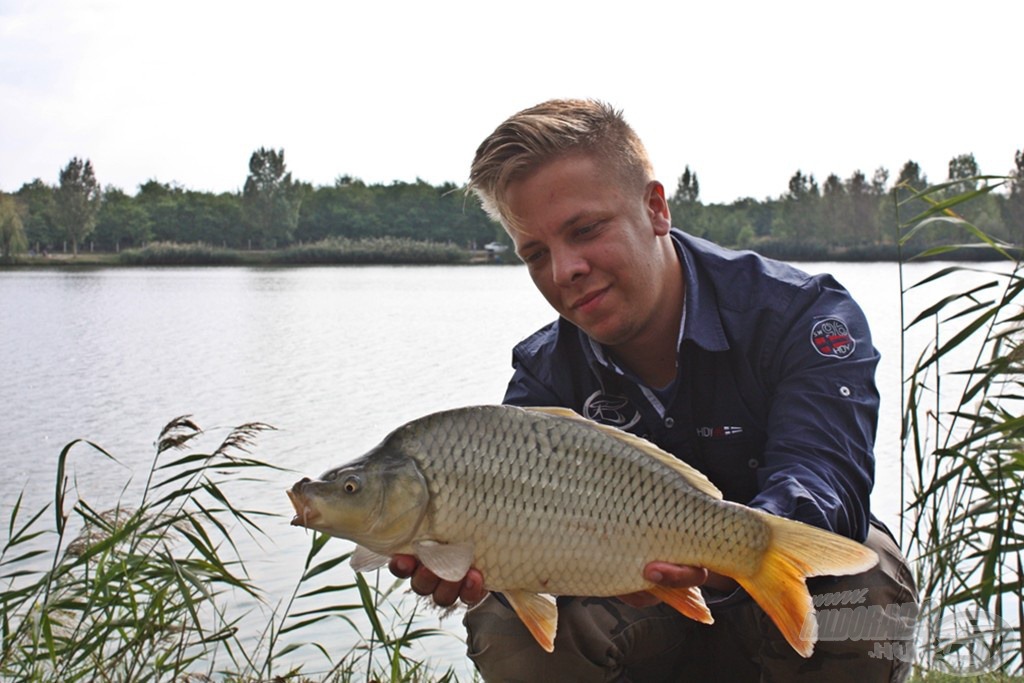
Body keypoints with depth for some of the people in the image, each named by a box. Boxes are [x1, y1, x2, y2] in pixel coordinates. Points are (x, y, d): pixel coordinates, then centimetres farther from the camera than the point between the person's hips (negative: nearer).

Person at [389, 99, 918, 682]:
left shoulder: (803, 315, -18)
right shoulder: (544, 375, -6)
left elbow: (823, 476, -34)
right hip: (649, 623, 2)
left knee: (863, 577, -36)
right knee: (505, 628, -25)